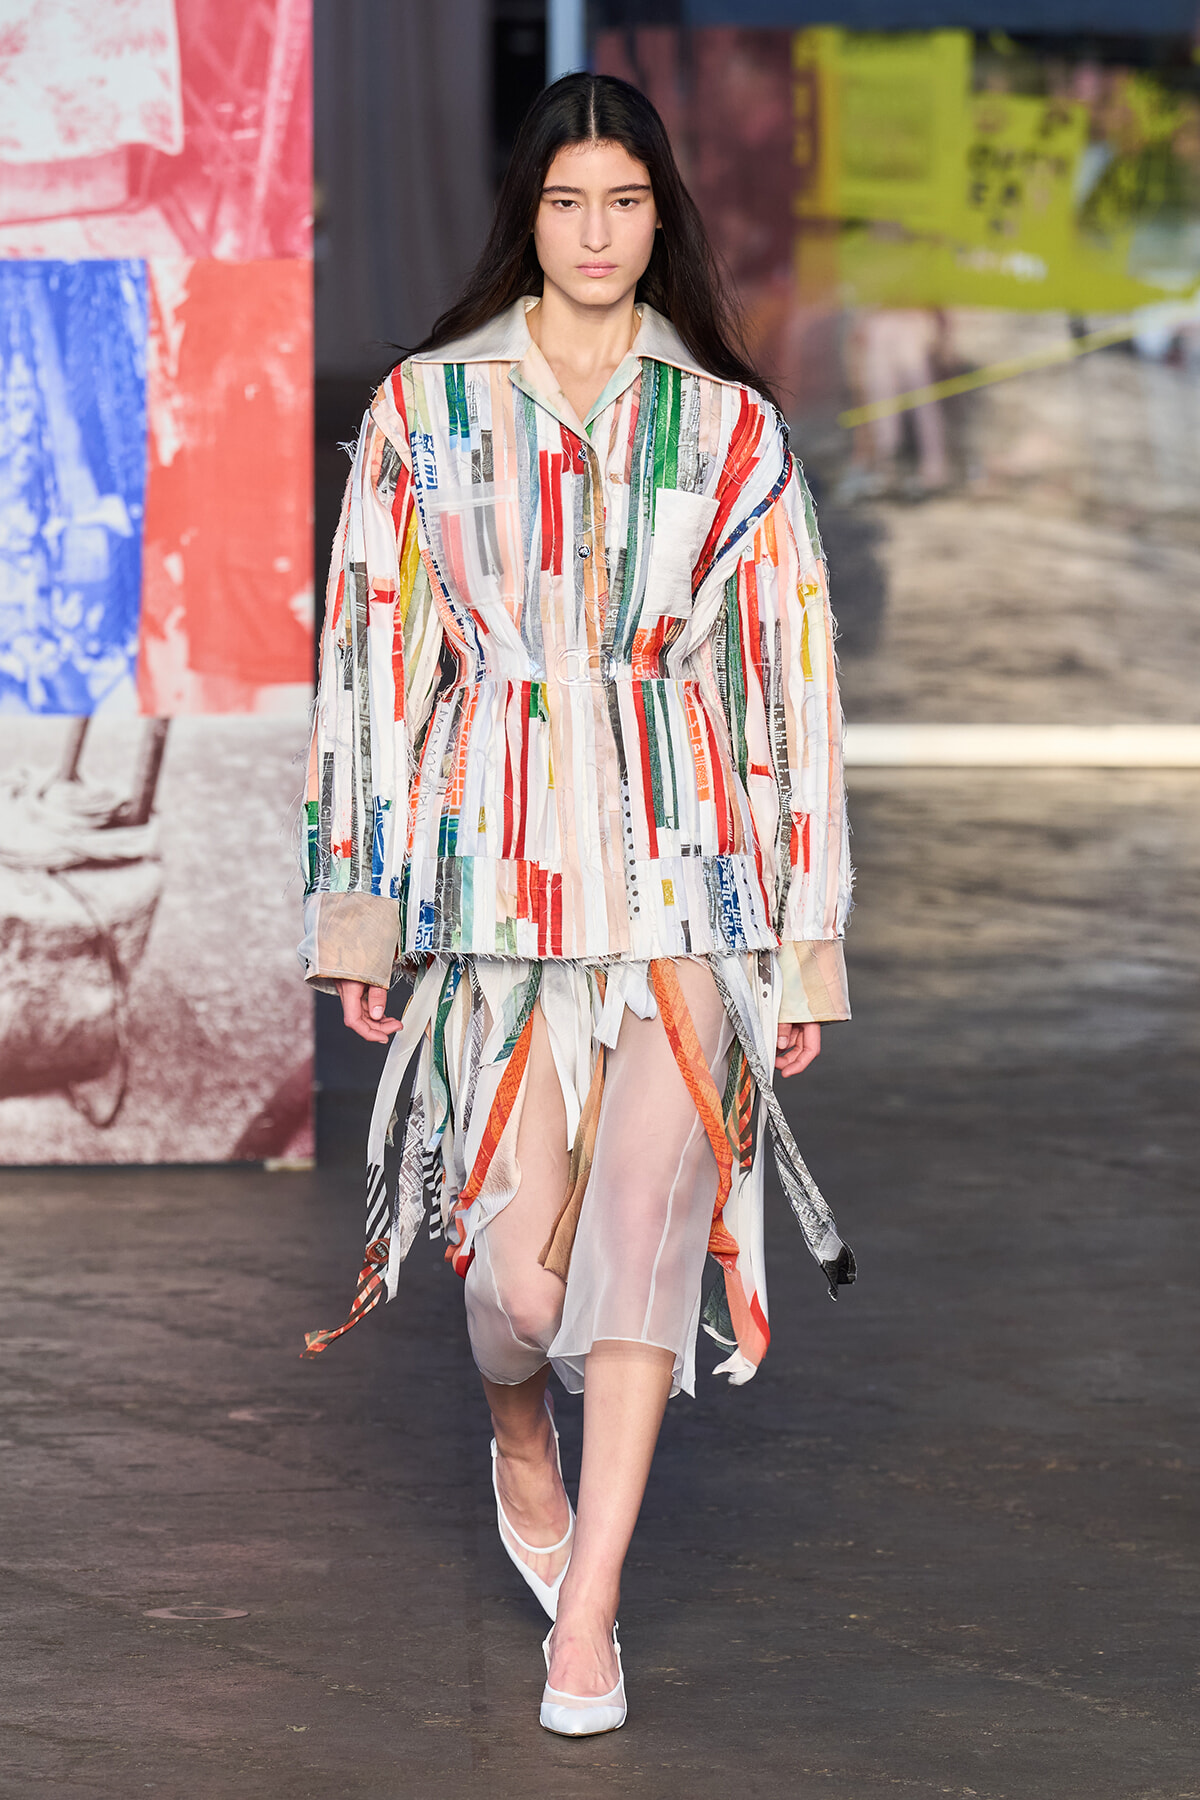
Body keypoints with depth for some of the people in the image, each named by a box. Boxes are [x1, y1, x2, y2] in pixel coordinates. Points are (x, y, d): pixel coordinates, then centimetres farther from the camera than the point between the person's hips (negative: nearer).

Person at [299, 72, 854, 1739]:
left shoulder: (732, 428, 7)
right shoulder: (427, 408, 7)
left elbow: (791, 683, 8)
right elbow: (374, 651, 7)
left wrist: (807, 940, 5)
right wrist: (357, 910, 5)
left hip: (689, 860, 1)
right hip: (501, 856, -1)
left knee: (647, 1212, -7)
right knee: (520, 1264, -4)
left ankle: (587, 1607, 3)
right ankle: (520, 1429, 32)